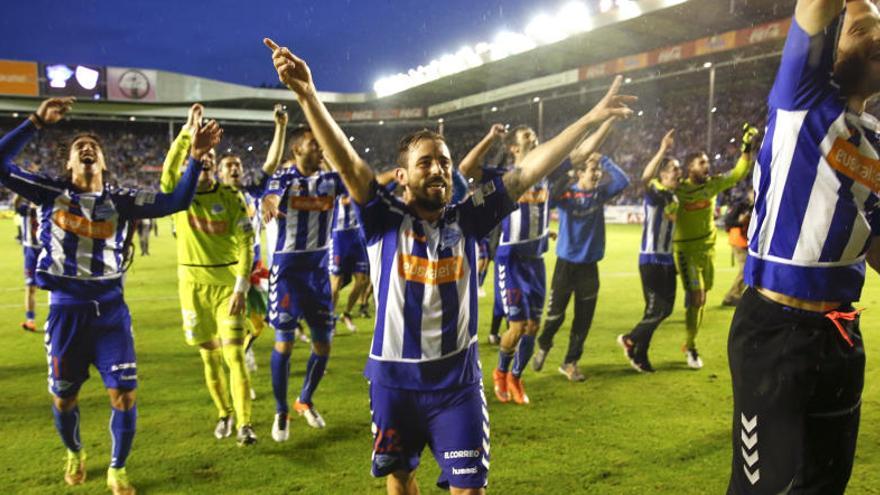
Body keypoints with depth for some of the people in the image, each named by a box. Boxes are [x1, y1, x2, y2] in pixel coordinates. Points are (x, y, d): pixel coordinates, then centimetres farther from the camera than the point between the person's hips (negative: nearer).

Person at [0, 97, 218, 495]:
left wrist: (195, 157, -18)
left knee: (124, 393, -4)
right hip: (66, 308, 0)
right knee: (63, 395, 12)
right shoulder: (51, 192, 0)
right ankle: (74, 454, 42)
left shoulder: (121, 201, 1)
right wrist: (36, 122, -16)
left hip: (110, 307, 0)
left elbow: (176, 202, -8)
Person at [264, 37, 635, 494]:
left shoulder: (466, 220, -4)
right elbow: (346, 162, -23)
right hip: (394, 376, 0)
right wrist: (308, 97, -36)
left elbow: (528, 171, -5)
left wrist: (590, 119, -4)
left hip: (456, 377, 1)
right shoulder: (384, 221, -9)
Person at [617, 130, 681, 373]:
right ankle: (630, 340, 15)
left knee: (666, 309, 12)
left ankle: (639, 355, 24)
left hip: (667, 259, 8)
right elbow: (645, 178, -35)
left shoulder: (674, 196, 13)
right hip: (651, 259, -8)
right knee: (657, 310, -8)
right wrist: (663, 150, -43)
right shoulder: (654, 191, -11)